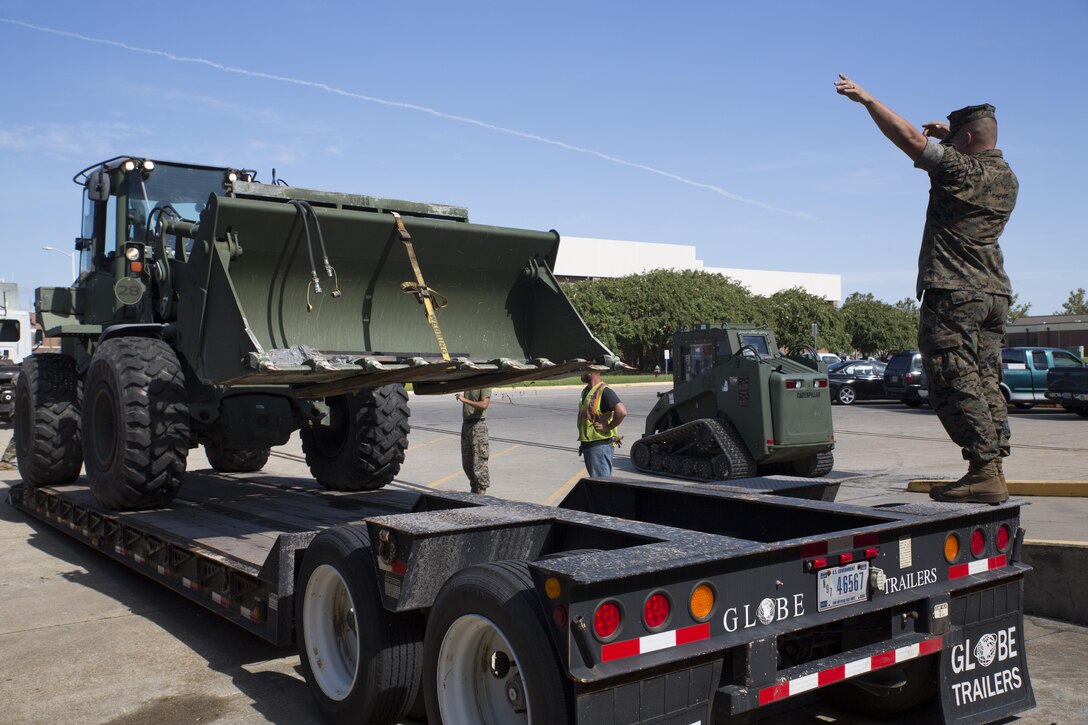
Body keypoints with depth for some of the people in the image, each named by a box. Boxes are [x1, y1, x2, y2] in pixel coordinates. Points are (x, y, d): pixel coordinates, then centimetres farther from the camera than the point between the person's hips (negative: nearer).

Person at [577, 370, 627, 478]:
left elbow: (622, 412, -28)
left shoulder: (604, 391, -16)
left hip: (600, 445, -10)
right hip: (587, 444, 10)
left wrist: (608, 427, -18)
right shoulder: (585, 391, 13)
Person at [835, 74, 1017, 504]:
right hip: (994, 292, 9)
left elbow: (908, 137, -8)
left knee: (956, 385, -9)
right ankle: (994, 470, 7)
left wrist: (866, 99, -1)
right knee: (985, 383, 8)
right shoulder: (1007, 179, 16)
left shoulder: (959, 169, -8)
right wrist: (950, 137, 30)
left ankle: (984, 472, -13)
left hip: (953, 293, -8)